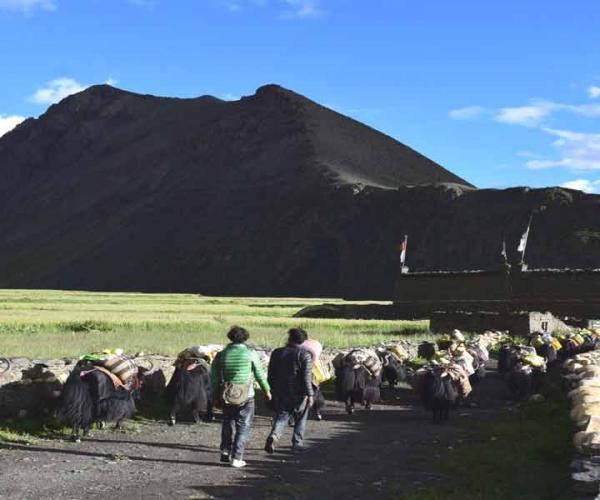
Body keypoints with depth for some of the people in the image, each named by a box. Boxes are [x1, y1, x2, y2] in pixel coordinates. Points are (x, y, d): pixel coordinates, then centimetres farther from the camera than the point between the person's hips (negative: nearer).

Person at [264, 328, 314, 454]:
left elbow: (271, 374, 8)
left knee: (281, 416, 9)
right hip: (299, 394, -3)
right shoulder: (305, 355, -9)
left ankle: (273, 436, -16)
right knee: (300, 419, 14)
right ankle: (297, 443, 17)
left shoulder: (277, 353, 4)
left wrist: (272, 390, 18)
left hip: (280, 393, 3)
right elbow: (306, 378, -15)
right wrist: (310, 394, -10)